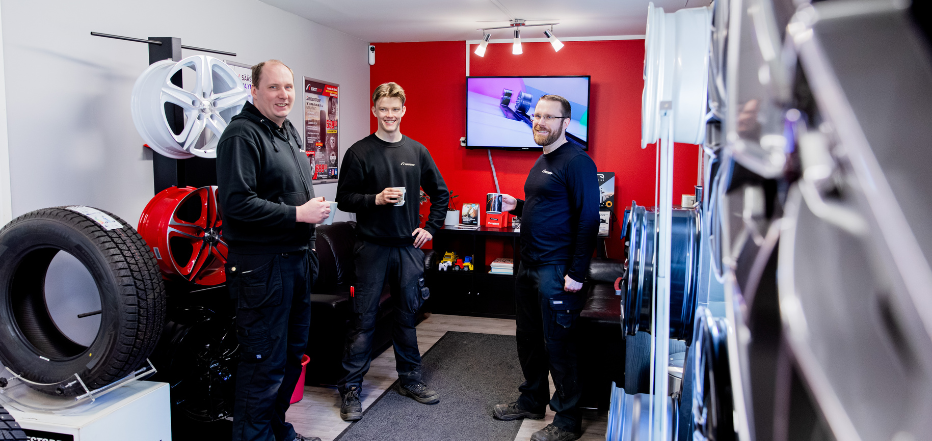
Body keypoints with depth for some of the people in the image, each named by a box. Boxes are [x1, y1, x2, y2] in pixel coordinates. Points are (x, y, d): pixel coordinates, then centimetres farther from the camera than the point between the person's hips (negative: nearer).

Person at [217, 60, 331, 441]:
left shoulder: (288, 132, 17)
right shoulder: (242, 134, -14)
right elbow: (237, 202, -24)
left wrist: (314, 206, 12)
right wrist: (298, 213, -21)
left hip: (297, 259, 10)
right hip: (261, 265, -10)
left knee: (292, 353, 19)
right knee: (265, 363, -3)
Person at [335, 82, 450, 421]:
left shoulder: (417, 151, 8)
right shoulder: (359, 152, -2)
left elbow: (441, 193, 16)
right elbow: (344, 198, -4)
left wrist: (431, 228, 8)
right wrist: (376, 199, -18)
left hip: (409, 247, 3)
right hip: (372, 246, -3)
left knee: (407, 315, 12)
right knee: (364, 318, 0)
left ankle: (409, 379, 26)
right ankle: (351, 388, 10)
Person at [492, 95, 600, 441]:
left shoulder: (577, 162, -13)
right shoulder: (542, 161, 16)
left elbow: (588, 219, -18)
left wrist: (576, 273, -22)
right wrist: (517, 206, 8)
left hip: (556, 270, -9)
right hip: (528, 266, 9)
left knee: (558, 345, 0)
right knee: (528, 339, 18)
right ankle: (532, 401, 35)